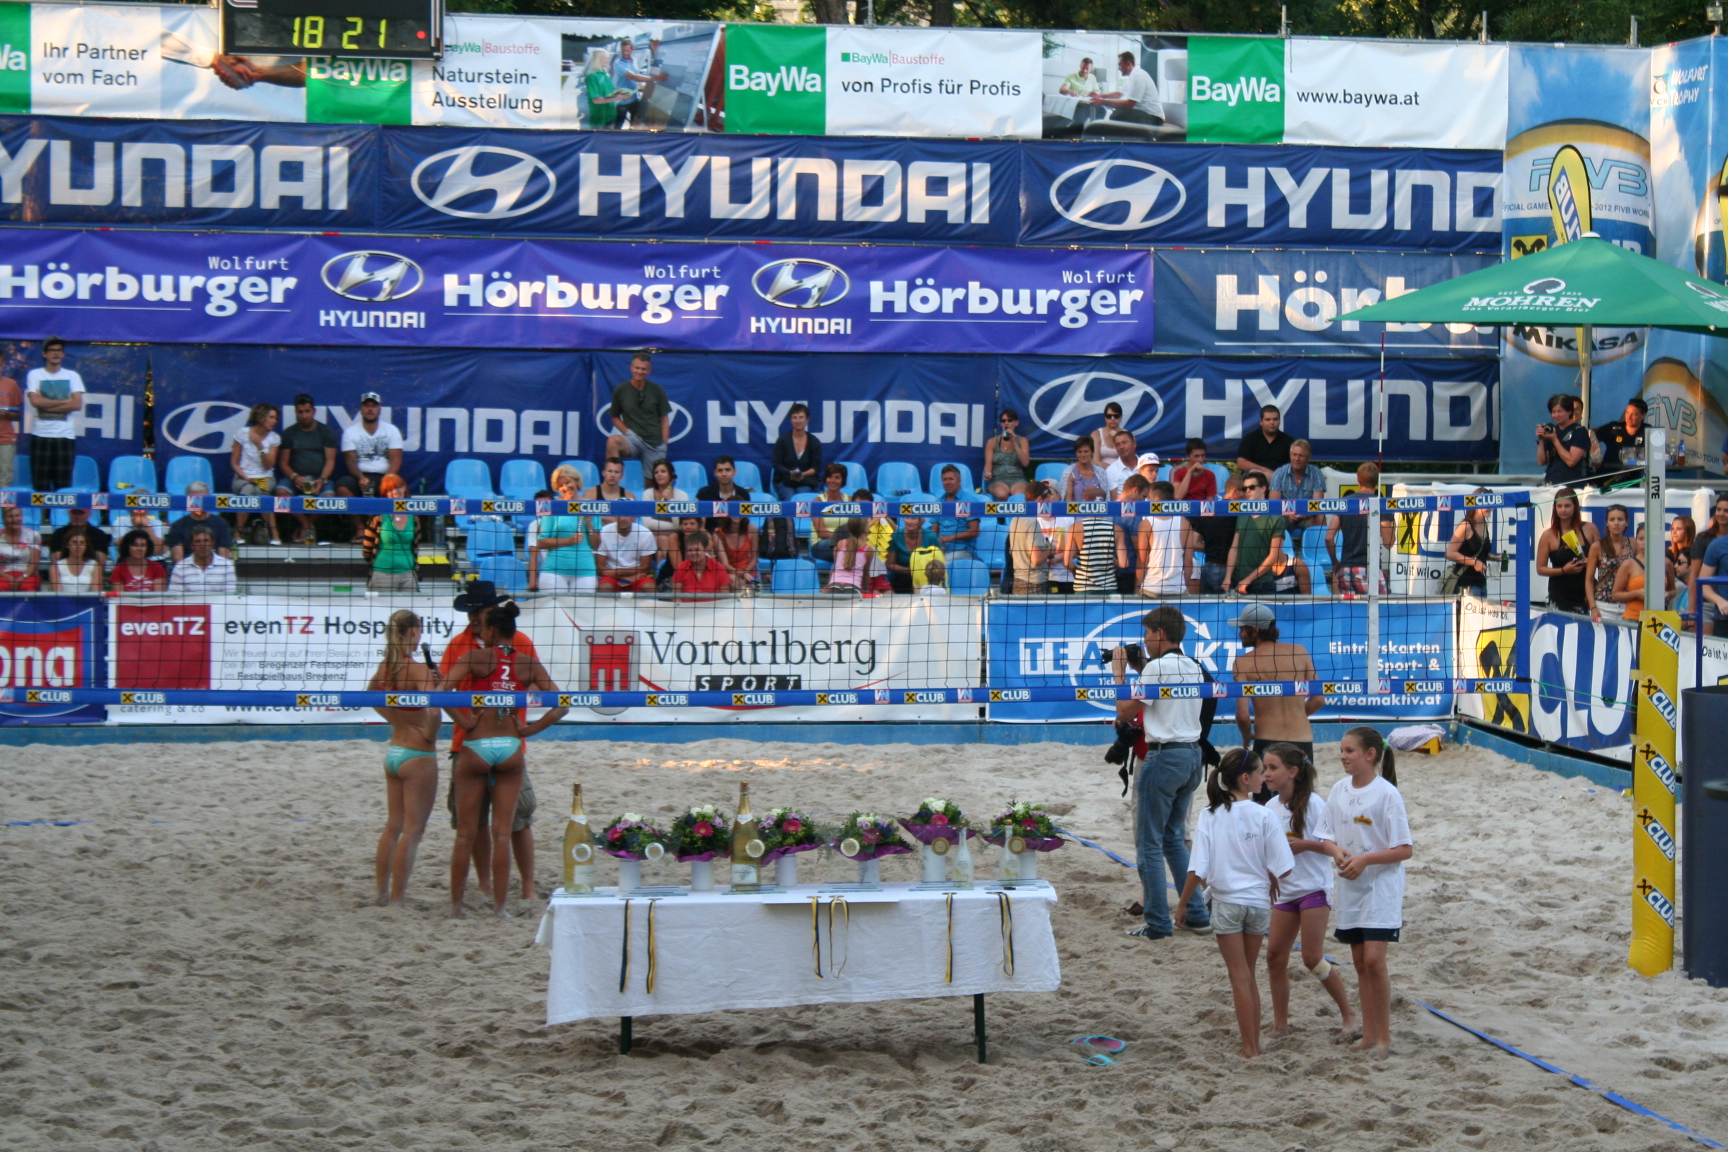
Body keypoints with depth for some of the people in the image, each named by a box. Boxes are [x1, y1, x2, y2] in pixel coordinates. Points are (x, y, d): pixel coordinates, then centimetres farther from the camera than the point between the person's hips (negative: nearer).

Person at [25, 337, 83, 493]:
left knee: (63, 485, -2)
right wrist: (64, 402, -6)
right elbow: (35, 401, -9)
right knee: (40, 485, -2)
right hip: (40, 435, -1)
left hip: (65, 435, 1)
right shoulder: (34, 375, 6)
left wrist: (47, 406, -8)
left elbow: (77, 404, -4)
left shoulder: (72, 376, 9)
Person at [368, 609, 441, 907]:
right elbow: (432, 710, -33)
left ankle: (383, 893, 21)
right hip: (418, 755, -7)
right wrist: (430, 735, -14)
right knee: (412, 830, 0)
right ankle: (397, 899, 0)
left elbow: (370, 694, 24)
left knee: (392, 826, 16)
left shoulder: (385, 666, 4)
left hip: (393, 751, 7)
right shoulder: (418, 670, -18)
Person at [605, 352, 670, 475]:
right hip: (633, 439, -2)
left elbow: (664, 419, 6)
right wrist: (627, 432, -9)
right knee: (613, 441, -32)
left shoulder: (657, 390, 3)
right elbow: (615, 417, 9)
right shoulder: (620, 390, 1)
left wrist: (664, 445, -2)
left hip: (655, 443, 2)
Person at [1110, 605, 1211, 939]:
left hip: (1164, 757, -8)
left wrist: (1119, 671, 0)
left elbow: (1124, 712, -10)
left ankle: (1158, 924, -2)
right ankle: (1196, 914, 19)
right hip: (1193, 753, 8)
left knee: (1149, 843, -2)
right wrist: (1135, 669, 25)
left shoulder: (1157, 667, -13)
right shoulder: (1194, 668, 12)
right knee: (1174, 838, 19)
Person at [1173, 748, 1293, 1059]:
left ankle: (1250, 1048, 5)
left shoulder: (1209, 816, -10)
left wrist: (1183, 903, 2)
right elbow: (1280, 869, -7)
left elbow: (1197, 870, -12)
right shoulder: (1263, 816, -9)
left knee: (1240, 977, 6)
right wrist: (1270, 888, 16)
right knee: (1248, 974, 17)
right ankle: (1254, 1041, 22)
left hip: (1226, 902, -1)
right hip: (1259, 901, 1)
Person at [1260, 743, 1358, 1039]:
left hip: (1314, 889, -6)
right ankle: (1280, 1025, 14)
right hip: (1285, 890, 6)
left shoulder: (1313, 804, -13)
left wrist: (1305, 844, -28)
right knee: (1275, 956, 4)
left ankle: (1349, 1014, 11)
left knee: (1313, 959, -6)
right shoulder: (1271, 807, 6)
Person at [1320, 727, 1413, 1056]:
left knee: (1374, 959, -13)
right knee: (1360, 962, 9)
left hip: (1381, 887, -6)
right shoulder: (1339, 791, 5)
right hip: (1350, 888, 6)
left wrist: (1364, 859, -21)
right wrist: (1337, 851, -12)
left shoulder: (1386, 793, -12)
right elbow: (1328, 837, 10)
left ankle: (1384, 1035, -2)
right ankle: (1369, 1034, 17)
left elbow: (1405, 849, -12)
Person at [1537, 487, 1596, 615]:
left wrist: (1592, 561, -9)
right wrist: (1564, 570, -14)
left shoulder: (1590, 529, 4)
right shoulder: (1549, 536, -1)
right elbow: (1540, 569, 0)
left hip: (1586, 594, 1)